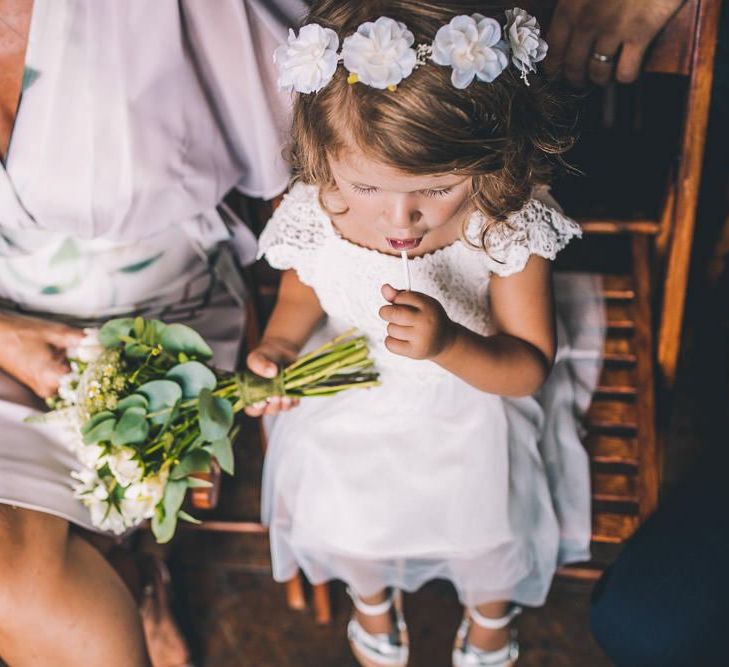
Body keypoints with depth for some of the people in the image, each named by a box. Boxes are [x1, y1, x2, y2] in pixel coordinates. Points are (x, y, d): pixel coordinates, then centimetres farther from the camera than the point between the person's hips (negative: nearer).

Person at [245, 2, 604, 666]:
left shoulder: (508, 224, -27)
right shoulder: (315, 214, -21)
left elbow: (528, 367, -19)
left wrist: (450, 344, -40)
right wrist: (277, 347, -19)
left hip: (477, 396, -1)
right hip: (352, 401, 2)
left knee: (489, 521, -12)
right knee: (338, 519, -11)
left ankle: (491, 612, 29)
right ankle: (371, 595, 31)